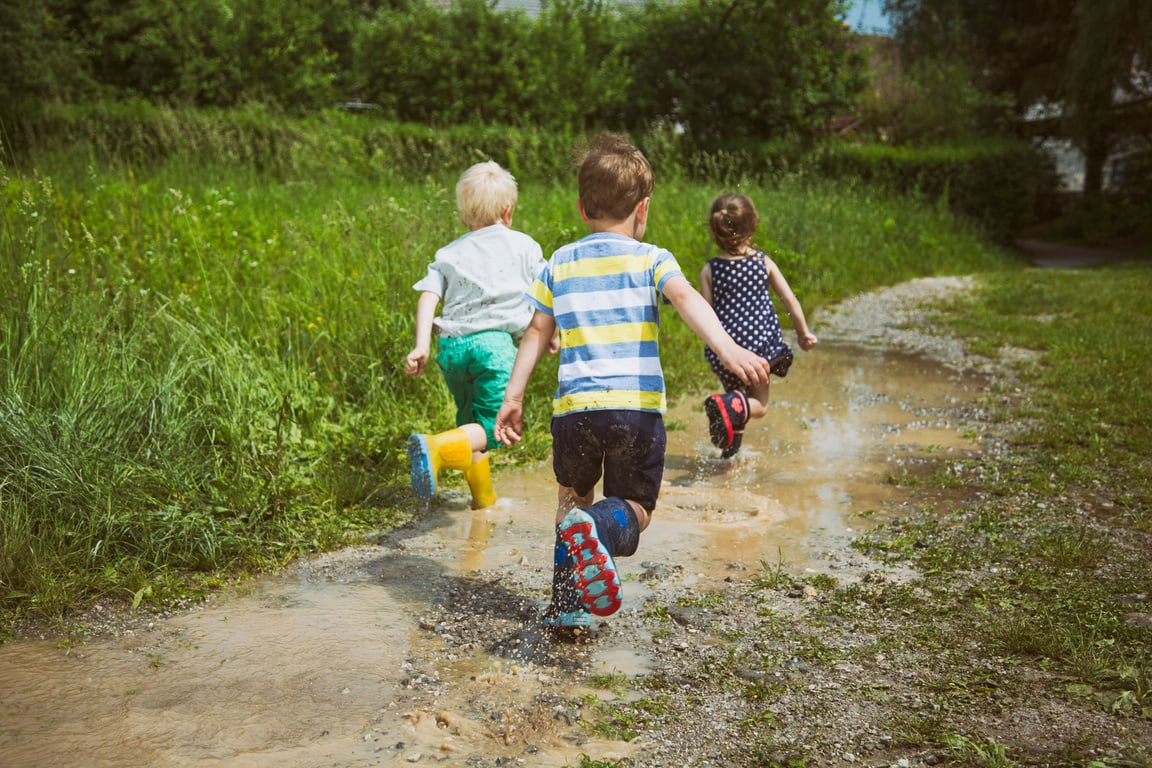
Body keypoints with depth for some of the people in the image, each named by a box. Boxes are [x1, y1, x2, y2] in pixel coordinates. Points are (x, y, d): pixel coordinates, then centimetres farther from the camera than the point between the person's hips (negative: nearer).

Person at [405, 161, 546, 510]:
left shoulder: (449, 253, 18)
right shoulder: (523, 246, 12)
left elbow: (428, 296, 4)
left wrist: (421, 346, -2)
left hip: (451, 345, 4)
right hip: (495, 341, -4)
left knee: (469, 417, 20)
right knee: (491, 426, -5)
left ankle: (484, 497, 27)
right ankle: (438, 447, -32)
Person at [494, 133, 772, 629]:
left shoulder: (559, 264, 14)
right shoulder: (651, 259, 5)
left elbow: (537, 333, 14)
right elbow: (686, 298, -14)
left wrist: (513, 396, 18)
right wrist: (729, 350, -28)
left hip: (574, 406, 3)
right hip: (637, 407, -3)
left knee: (573, 495, 25)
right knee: (634, 508, 9)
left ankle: (567, 605, 14)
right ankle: (599, 527, -27)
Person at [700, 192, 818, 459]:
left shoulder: (709, 270, -4)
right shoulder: (764, 263, -1)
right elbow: (790, 300, 2)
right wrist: (803, 333, 15)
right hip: (761, 342, -1)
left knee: (736, 390, 25)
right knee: (759, 404, 10)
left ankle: (730, 447, 14)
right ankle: (732, 407, -22)